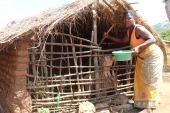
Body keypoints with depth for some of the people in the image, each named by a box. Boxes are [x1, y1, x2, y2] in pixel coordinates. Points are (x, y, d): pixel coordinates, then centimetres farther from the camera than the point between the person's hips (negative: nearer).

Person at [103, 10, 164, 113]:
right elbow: (122, 41, 22)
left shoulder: (138, 28, -23)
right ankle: (143, 104, 23)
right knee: (141, 81, 12)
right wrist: (109, 37, 15)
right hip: (142, 58, 9)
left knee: (150, 81, -7)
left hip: (153, 56, -9)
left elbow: (152, 39, -33)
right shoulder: (129, 32, 4)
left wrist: (139, 47, -44)